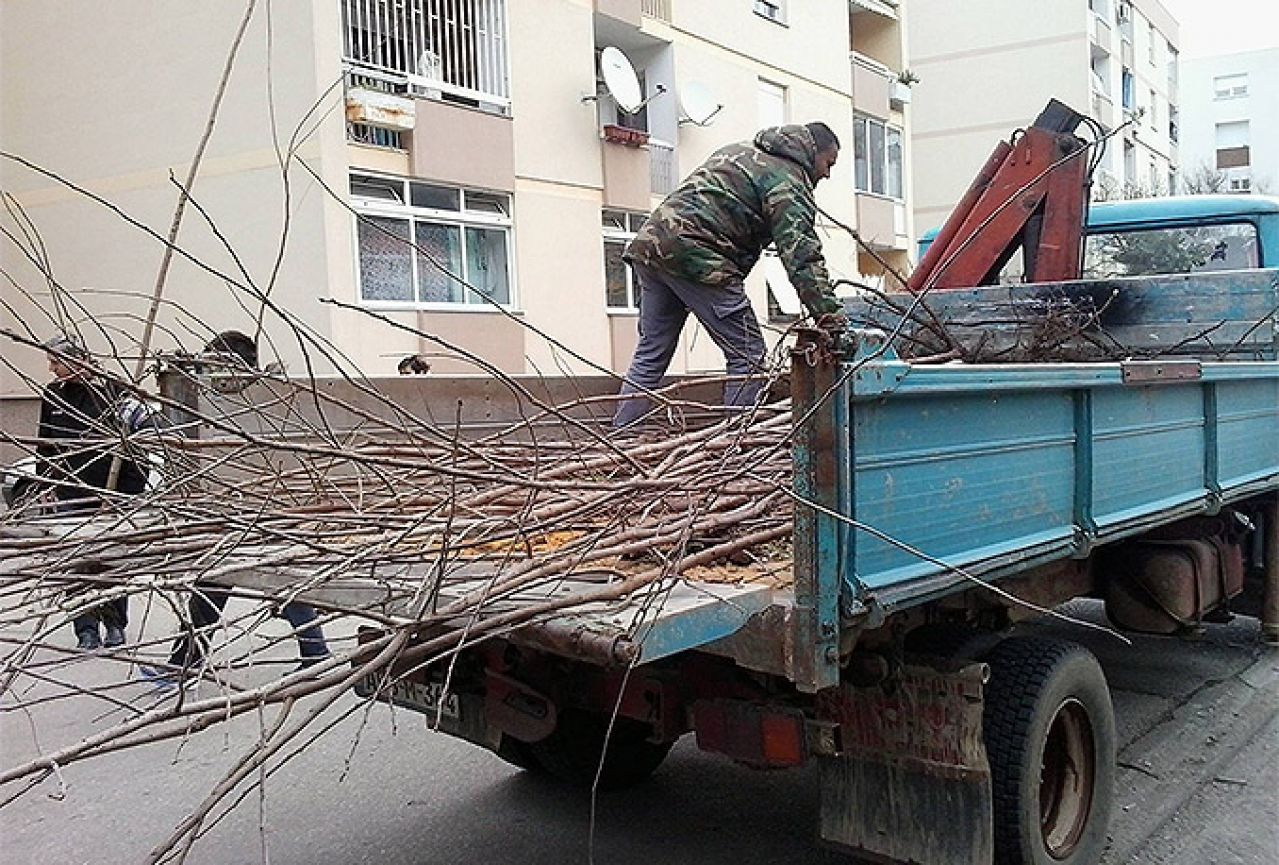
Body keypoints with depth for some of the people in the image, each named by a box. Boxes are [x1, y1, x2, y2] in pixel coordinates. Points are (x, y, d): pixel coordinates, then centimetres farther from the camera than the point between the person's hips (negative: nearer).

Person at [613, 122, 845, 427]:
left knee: (650, 353, 15)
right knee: (747, 354, -2)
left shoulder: (737, 150, 28)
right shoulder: (789, 179, 0)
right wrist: (828, 314, -19)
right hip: (693, 254, -9)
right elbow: (802, 254, -13)